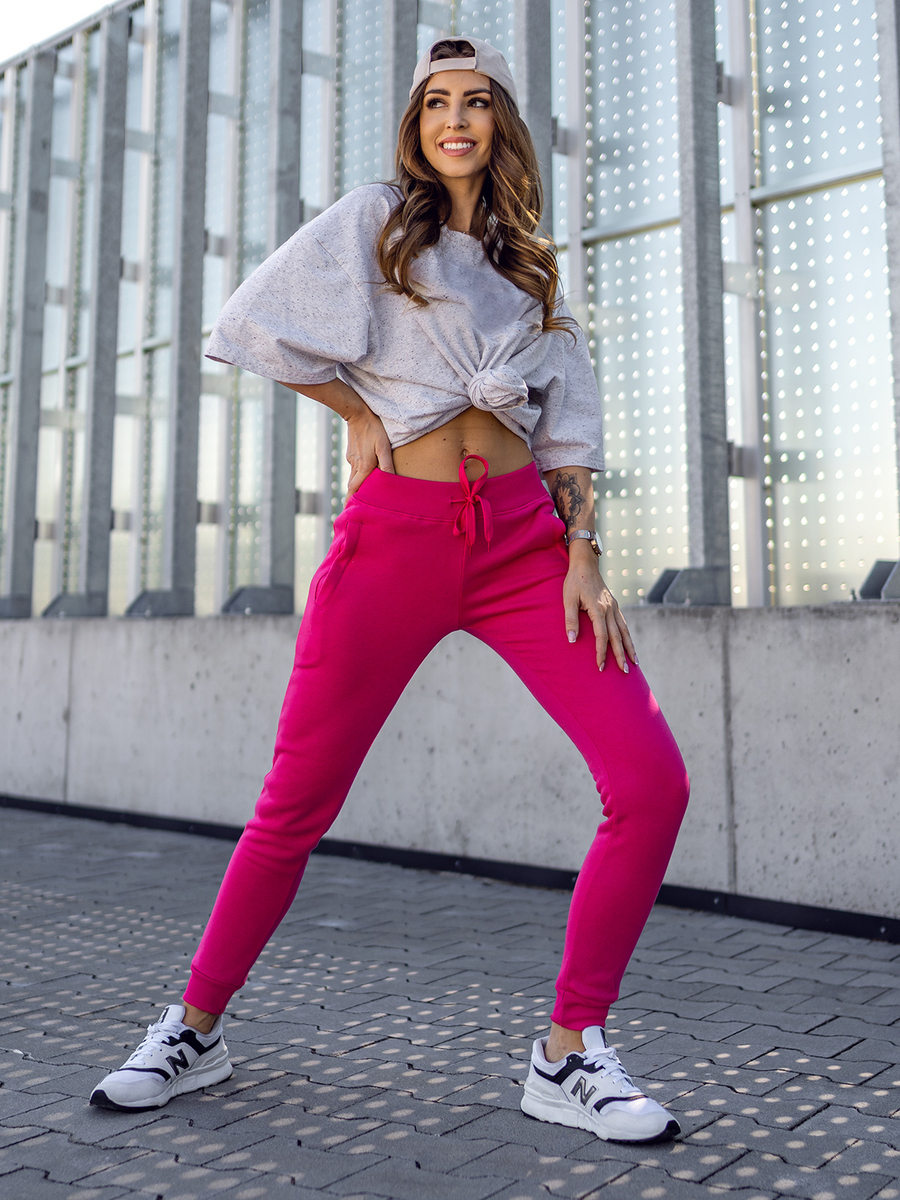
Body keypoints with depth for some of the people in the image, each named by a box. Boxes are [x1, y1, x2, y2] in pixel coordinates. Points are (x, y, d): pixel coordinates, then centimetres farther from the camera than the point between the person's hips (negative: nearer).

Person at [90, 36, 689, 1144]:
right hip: (395, 532, -3)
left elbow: (566, 423, 15)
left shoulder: (527, 264, 21)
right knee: (295, 804, 0)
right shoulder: (374, 220, 11)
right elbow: (252, 326, 6)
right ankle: (195, 1030, 22)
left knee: (651, 781, -11)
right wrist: (355, 411, 4)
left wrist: (581, 552, 2)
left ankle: (569, 1056, 2)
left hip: (523, 532, 4)